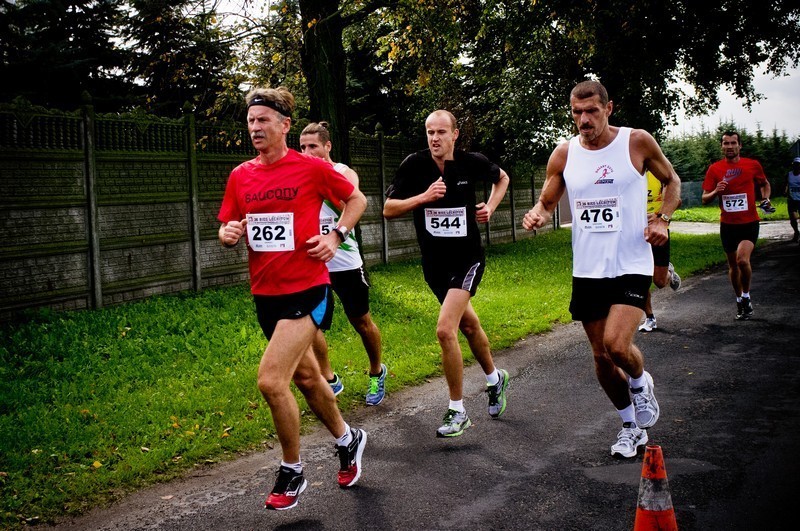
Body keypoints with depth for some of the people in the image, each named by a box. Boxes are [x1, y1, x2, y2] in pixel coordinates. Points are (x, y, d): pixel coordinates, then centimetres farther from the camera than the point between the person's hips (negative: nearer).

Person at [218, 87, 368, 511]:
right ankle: (347, 440, 45)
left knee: (271, 380, -16)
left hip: (306, 290, -6)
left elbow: (356, 199, 6)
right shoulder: (240, 176, 5)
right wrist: (228, 234, -11)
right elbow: (227, 228, 12)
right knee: (306, 377, 20)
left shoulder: (312, 168, -8)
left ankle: (291, 472, 6)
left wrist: (336, 236, -7)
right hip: (265, 294, 6)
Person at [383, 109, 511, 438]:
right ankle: (495, 379, 49)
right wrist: (423, 197, -23)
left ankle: (457, 412, -4)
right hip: (434, 262, 3)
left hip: (467, 258, -3)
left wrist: (490, 207, -1)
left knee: (445, 329, -19)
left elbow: (502, 178, 14)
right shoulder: (414, 165, -9)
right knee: (468, 325, 21)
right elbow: (388, 210, -9)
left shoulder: (472, 163, -8)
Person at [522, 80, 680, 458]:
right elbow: (547, 203, 10)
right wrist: (536, 216, -14)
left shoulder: (637, 142, -5)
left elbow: (671, 180, 10)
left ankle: (640, 382, 16)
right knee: (601, 355, 9)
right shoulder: (563, 155, 2)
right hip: (587, 270, 4)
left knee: (617, 345, -21)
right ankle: (631, 425, 31)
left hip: (631, 266, -3)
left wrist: (662, 219, -6)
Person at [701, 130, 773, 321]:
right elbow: (705, 199, 1)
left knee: (742, 260, -22)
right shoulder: (714, 169, 0)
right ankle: (740, 300, 31)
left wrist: (766, 199, 0)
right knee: (733, 266, 11)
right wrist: (716, 191, -20)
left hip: (749, 222, -2)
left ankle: (746, 297, 0)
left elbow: (765, 184, 19)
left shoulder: (753, 165, 0)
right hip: (727, 224, 2)